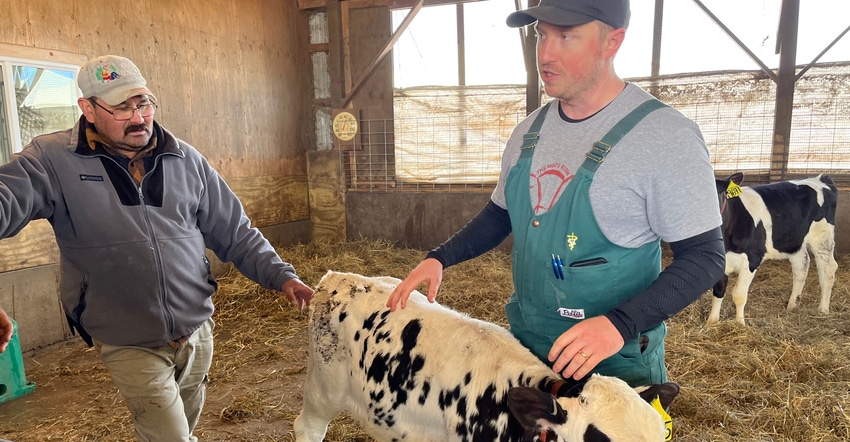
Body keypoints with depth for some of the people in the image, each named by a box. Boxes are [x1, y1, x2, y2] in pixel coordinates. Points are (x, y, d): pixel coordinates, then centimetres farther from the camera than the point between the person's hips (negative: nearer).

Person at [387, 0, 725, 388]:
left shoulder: (667, 137, -18)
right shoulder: (529, 132, 2)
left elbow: (703, 257, -15)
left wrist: (619, 324, -28)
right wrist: (439, 259, -1)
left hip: (615, 359, -6)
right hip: (525, 341, 6)